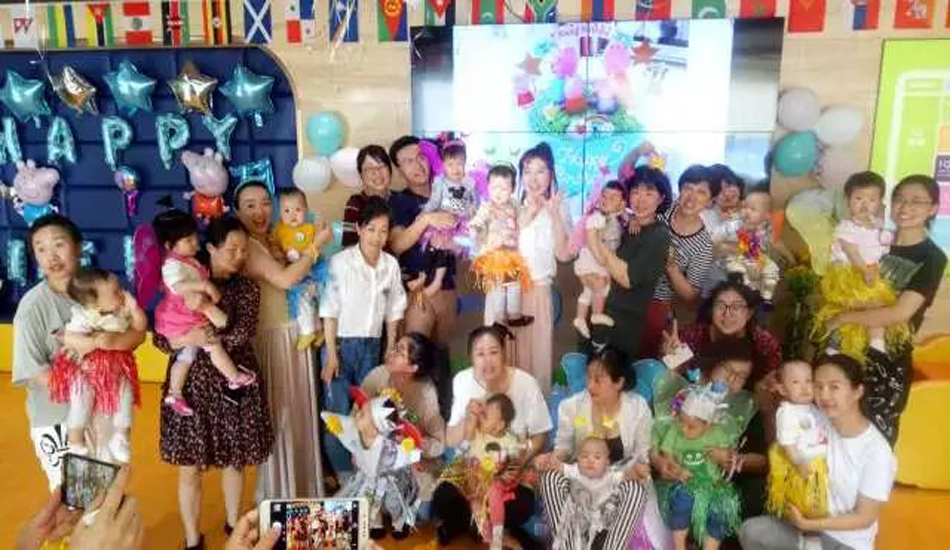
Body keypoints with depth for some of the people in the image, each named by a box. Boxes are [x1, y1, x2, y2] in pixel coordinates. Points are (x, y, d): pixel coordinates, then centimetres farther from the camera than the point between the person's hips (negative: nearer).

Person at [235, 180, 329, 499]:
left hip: (299, 335, 8)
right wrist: (316, 246, -18)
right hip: (273, 339, -8)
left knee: (301, 411, 16)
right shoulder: (247, 246, -14)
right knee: (279, 415, 3)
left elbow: (306, 280, 17)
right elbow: (285, 279, -27)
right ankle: (279, 494, 20)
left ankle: (302, 488, 32)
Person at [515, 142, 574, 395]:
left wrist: (554, 214, -13)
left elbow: (564, 254, -8)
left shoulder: (558, 207, 2)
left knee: (538, 346, 5)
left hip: (538, 289, 0)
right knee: (508, 346, 4)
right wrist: (525, 218, -14)